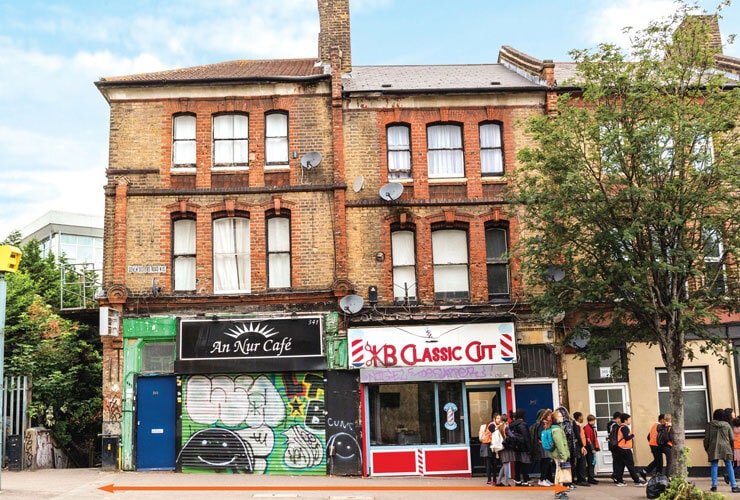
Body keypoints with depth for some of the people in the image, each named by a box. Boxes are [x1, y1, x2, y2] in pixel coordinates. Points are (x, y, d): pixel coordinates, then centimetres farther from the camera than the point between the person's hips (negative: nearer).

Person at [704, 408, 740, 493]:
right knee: (729, 467, 5)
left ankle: (714, 485, 2)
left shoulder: (710, 425, 0)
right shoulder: (727, 425, 2)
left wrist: (706, 448, 13)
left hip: (713, 448, 0)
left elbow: (706, 438, 1)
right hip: (725, 448, 0)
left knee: (714, 466, 5)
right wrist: (730, 447, 21)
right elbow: (732, 438, 4)